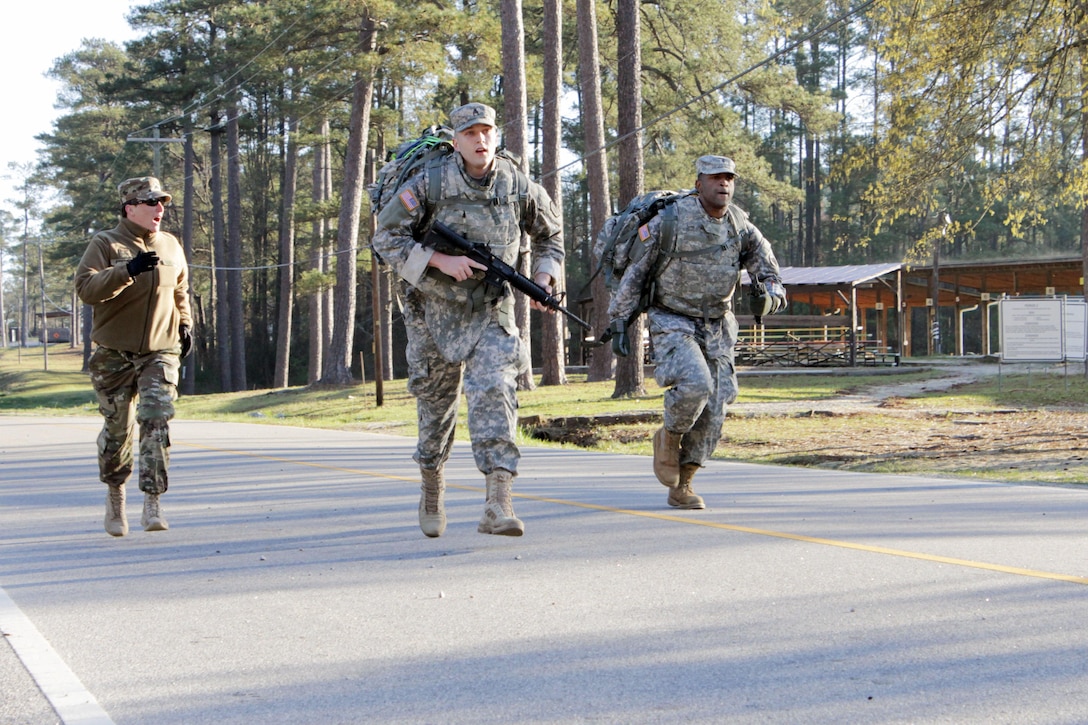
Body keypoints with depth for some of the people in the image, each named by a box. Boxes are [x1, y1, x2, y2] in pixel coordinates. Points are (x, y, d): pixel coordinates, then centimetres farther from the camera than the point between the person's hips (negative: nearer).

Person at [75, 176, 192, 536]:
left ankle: (153, 502, -15)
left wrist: (185, 325, 19)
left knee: (156, 421, -14)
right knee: (117, 428, 6)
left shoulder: (171, 246, 12)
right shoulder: (105, 244, -4)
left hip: (161, 352, 2)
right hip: (114, 354, -2)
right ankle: (115, 493, 30)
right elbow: (85, 287, -20)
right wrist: (129, 270, -30)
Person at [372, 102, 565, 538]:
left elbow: (550, 232, 14)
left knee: (495, 392, -20)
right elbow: (386, 238, -10)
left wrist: (543, 278, -2)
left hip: (491, 313, 0)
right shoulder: (429, 183, -12)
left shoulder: (518, 186, -4)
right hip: (434, 311, 0)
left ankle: (498, 505, -27)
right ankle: (432, 486, 39)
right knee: (436, 404, 12)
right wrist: (440, 261, -22)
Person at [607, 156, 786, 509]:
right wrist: (618, 323, -8)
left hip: (717, 329, 5)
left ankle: (682, 486, 16)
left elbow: (766, 266, 9)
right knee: (694, 384, -29)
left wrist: (771, 292, -16)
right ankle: (669, 437, 2)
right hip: (672, 323, -5)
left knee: (712, 411, 1)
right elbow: (632, 270, -6)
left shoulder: (741, 225, -1)